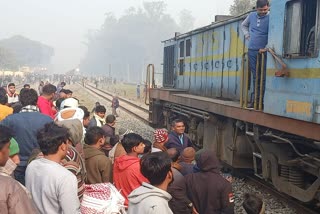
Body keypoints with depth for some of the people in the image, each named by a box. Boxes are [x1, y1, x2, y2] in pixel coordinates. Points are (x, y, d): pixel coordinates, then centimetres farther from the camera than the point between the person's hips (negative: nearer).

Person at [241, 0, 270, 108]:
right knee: (255, 76, 10)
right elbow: (243, 25, 28)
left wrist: (266, 48, -20)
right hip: (252, 50, 5)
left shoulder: (270, 18, -7)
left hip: (263, 51, -5)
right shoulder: (251, 16, 9)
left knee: (263, 77, -7)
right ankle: (254, 99, 15)